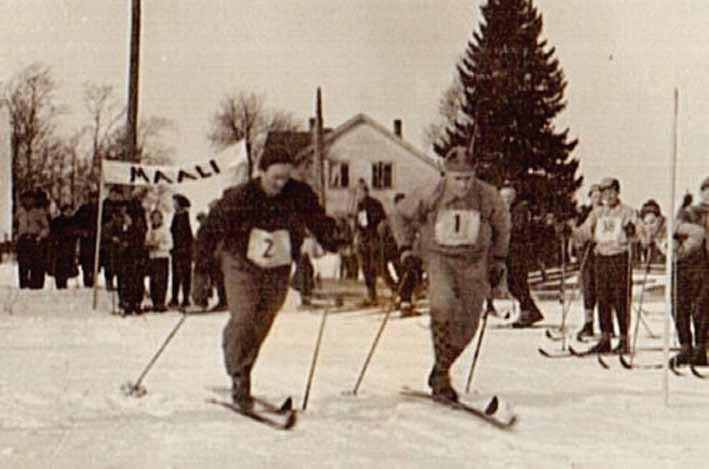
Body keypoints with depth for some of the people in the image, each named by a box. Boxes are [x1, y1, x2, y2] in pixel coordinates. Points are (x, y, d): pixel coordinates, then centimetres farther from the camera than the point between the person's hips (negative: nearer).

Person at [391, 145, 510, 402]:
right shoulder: (430, 196, -14)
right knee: (443, 306, -27)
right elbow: (400, 214, 5)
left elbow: (502, 226, 11)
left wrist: (498, 260, 12)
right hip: (438, 257, -2)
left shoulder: (488, 197, -10)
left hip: (473, 261, 2)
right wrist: (405, 248, -2)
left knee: (466, 326, -1)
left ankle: (440, 371, 23)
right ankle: (441, 378, -17)